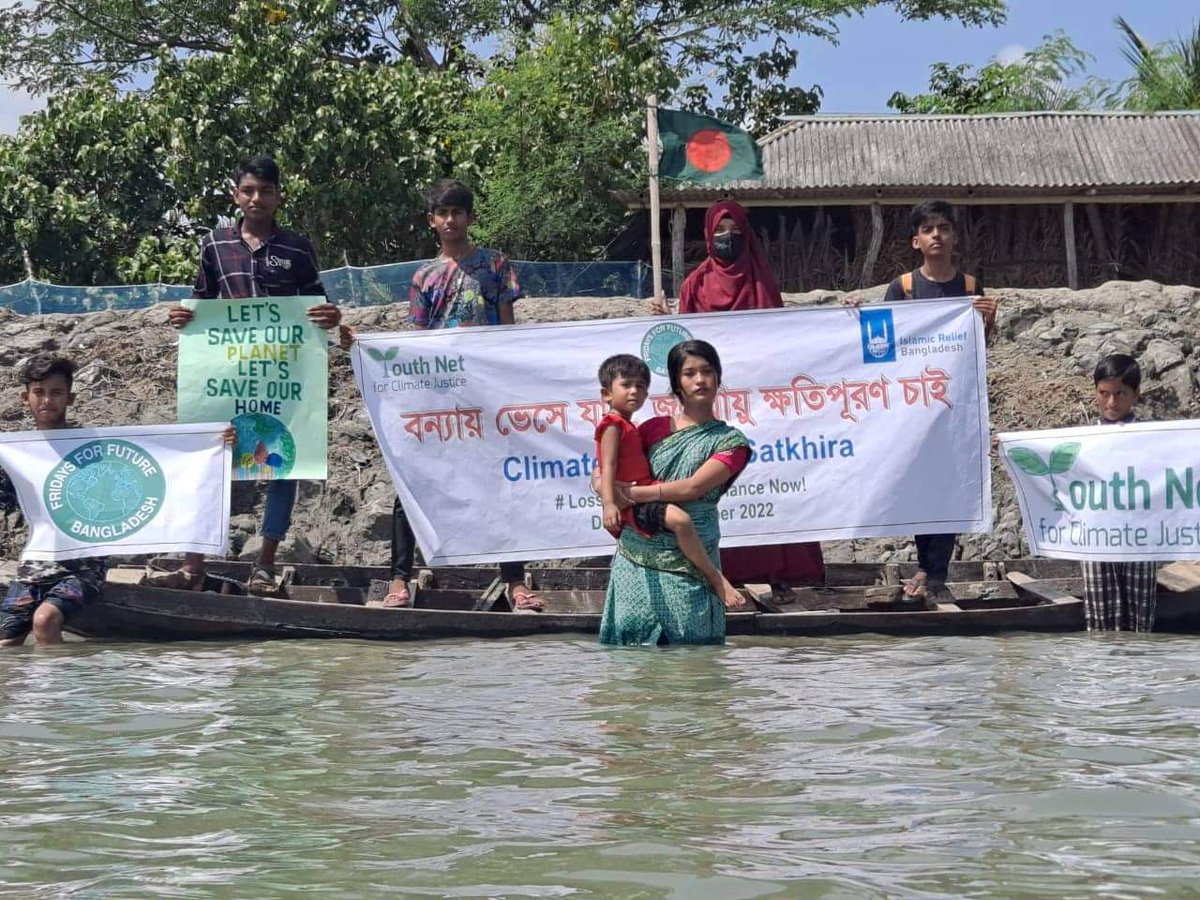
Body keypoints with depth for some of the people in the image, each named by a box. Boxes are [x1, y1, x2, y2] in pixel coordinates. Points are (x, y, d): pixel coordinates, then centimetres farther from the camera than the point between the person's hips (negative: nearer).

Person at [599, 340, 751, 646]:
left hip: (688, 569, -2)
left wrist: (634, 493, -15)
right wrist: (611, 497, -10)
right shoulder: (654, 429, 11)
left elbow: (694, 487, -11)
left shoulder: (730, 441, 3)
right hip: (634, 561, 2)